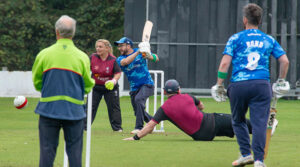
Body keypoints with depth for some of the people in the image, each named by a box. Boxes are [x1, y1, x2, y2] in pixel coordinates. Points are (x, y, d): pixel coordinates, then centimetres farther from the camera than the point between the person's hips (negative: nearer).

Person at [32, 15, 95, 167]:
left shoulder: (44, 54, -3)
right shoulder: (82, 57, -4)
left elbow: (37, 83, 7)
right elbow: (88, 86, 4)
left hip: (49, 109, 0)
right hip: (74, 111, 0)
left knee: (47, 150, 5)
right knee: (74, 150, 6)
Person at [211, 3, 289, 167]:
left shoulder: (236, 38, 5)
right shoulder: (268, 40, 12)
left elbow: (224, 63, -3)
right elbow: (285, 61, 9)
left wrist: (219, 85, 2)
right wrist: (281, 81, 23)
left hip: (239, 86, -1)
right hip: (262, 85, 1)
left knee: (238, 121, 18)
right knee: (259, 123, -3)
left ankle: (246, 154, 10)